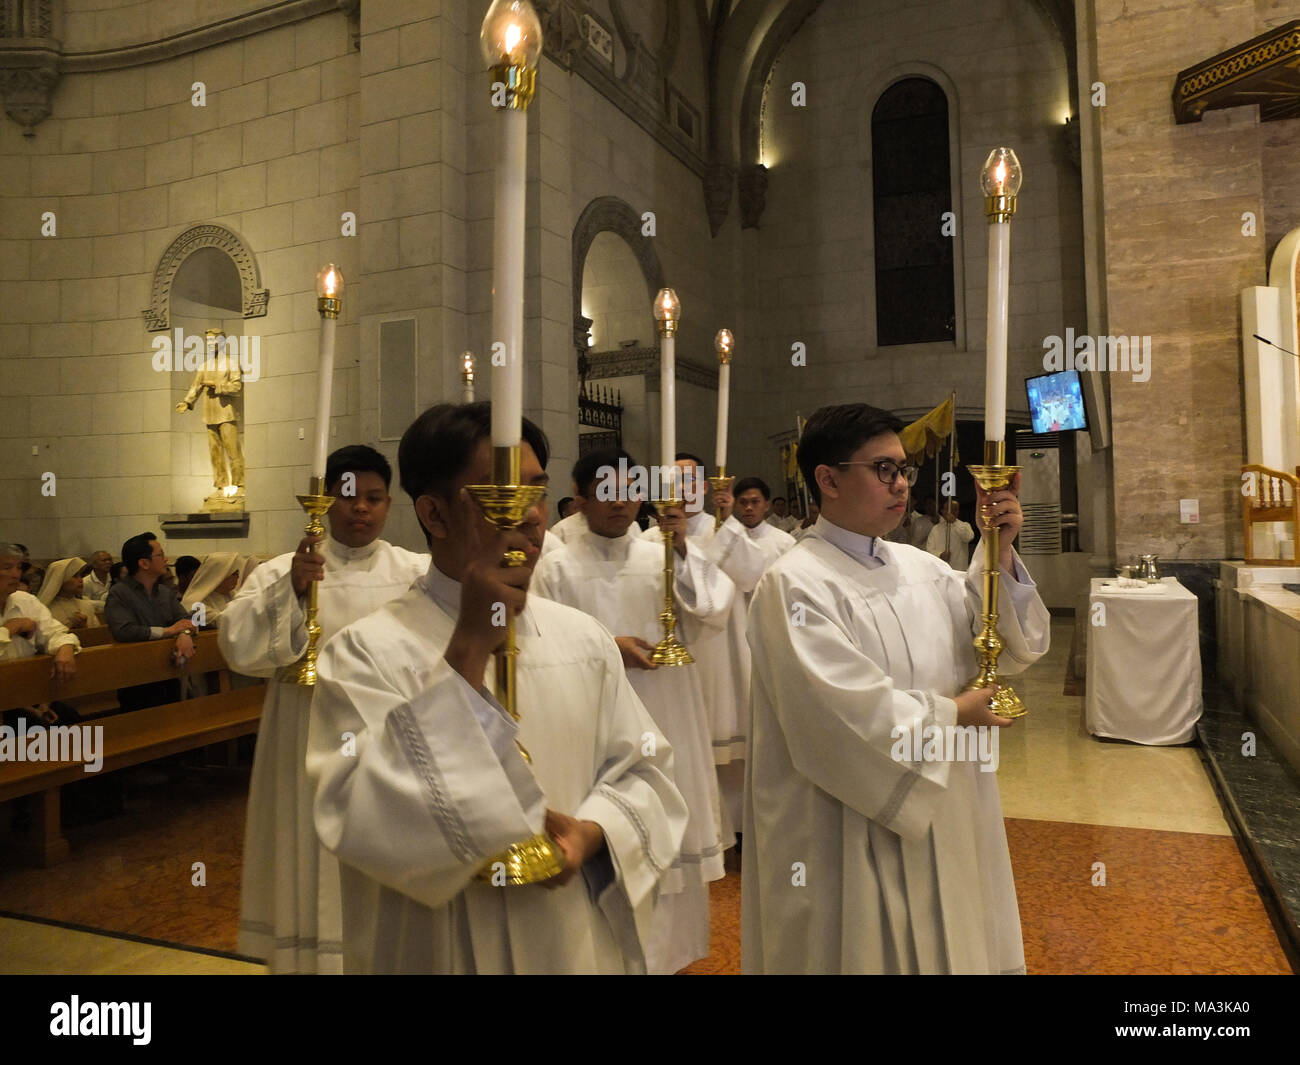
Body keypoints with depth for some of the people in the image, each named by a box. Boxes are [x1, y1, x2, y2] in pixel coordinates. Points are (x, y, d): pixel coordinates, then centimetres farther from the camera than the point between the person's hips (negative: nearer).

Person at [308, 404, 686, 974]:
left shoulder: (584, 640, -1)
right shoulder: (366, 653, -15)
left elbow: (642, 767, 3)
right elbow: (366, 826, -25)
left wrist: (593, 832, -17)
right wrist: (467, 649, -27)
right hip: (446, 950, -3)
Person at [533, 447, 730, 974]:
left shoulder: (664, 557, 4)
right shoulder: (557, 568, -2)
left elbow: (716, 612, -6)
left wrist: (684, 548, -17)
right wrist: (604, 647, -16)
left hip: (667, 722, 3)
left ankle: (667, 947, 31)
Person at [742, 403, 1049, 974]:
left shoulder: (922, 568, 4)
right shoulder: (795, 585, -18)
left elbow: (1011, 647, 5)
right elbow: (852, 718, -24)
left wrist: (1001, 554, -10)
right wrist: (953, 714, -10)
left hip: (943, 817, 7)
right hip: (853, 841, -7)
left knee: (947, 945, 21)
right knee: (876, 947, 10)